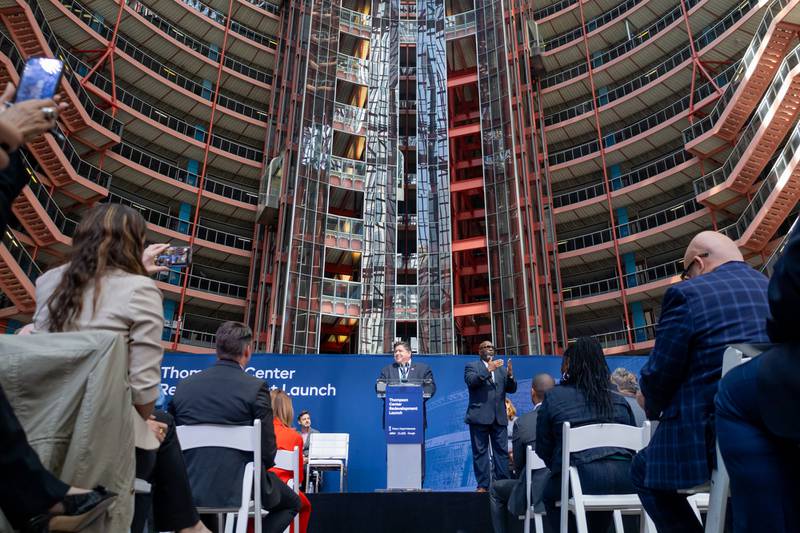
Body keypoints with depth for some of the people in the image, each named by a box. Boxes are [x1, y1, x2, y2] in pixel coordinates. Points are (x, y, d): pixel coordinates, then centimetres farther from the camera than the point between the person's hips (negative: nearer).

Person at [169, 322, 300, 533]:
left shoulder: (184, 385, 1)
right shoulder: (256, 387, -13)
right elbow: (267, 449, -11)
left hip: (191, 491, 6)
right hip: (239, 490, -6)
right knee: (292, 502, 22)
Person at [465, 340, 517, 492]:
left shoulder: (501, 369, 18)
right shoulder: (472, 366, 6)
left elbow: (512, 389, 11)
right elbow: (471, 381, -14)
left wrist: (510, 375, -8)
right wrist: (488, 370, -21)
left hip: (499, 417, 4)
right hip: (480, 416, -4)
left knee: (502, 451, 3)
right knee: (480, 452, 0)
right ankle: (482, 485, 5)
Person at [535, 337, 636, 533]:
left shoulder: (554, 397, 5)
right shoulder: (619, 400, 15)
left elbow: (543, 449, 9)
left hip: (581, 479, -4)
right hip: (624, 481, 4)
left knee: (550, 494, 24)